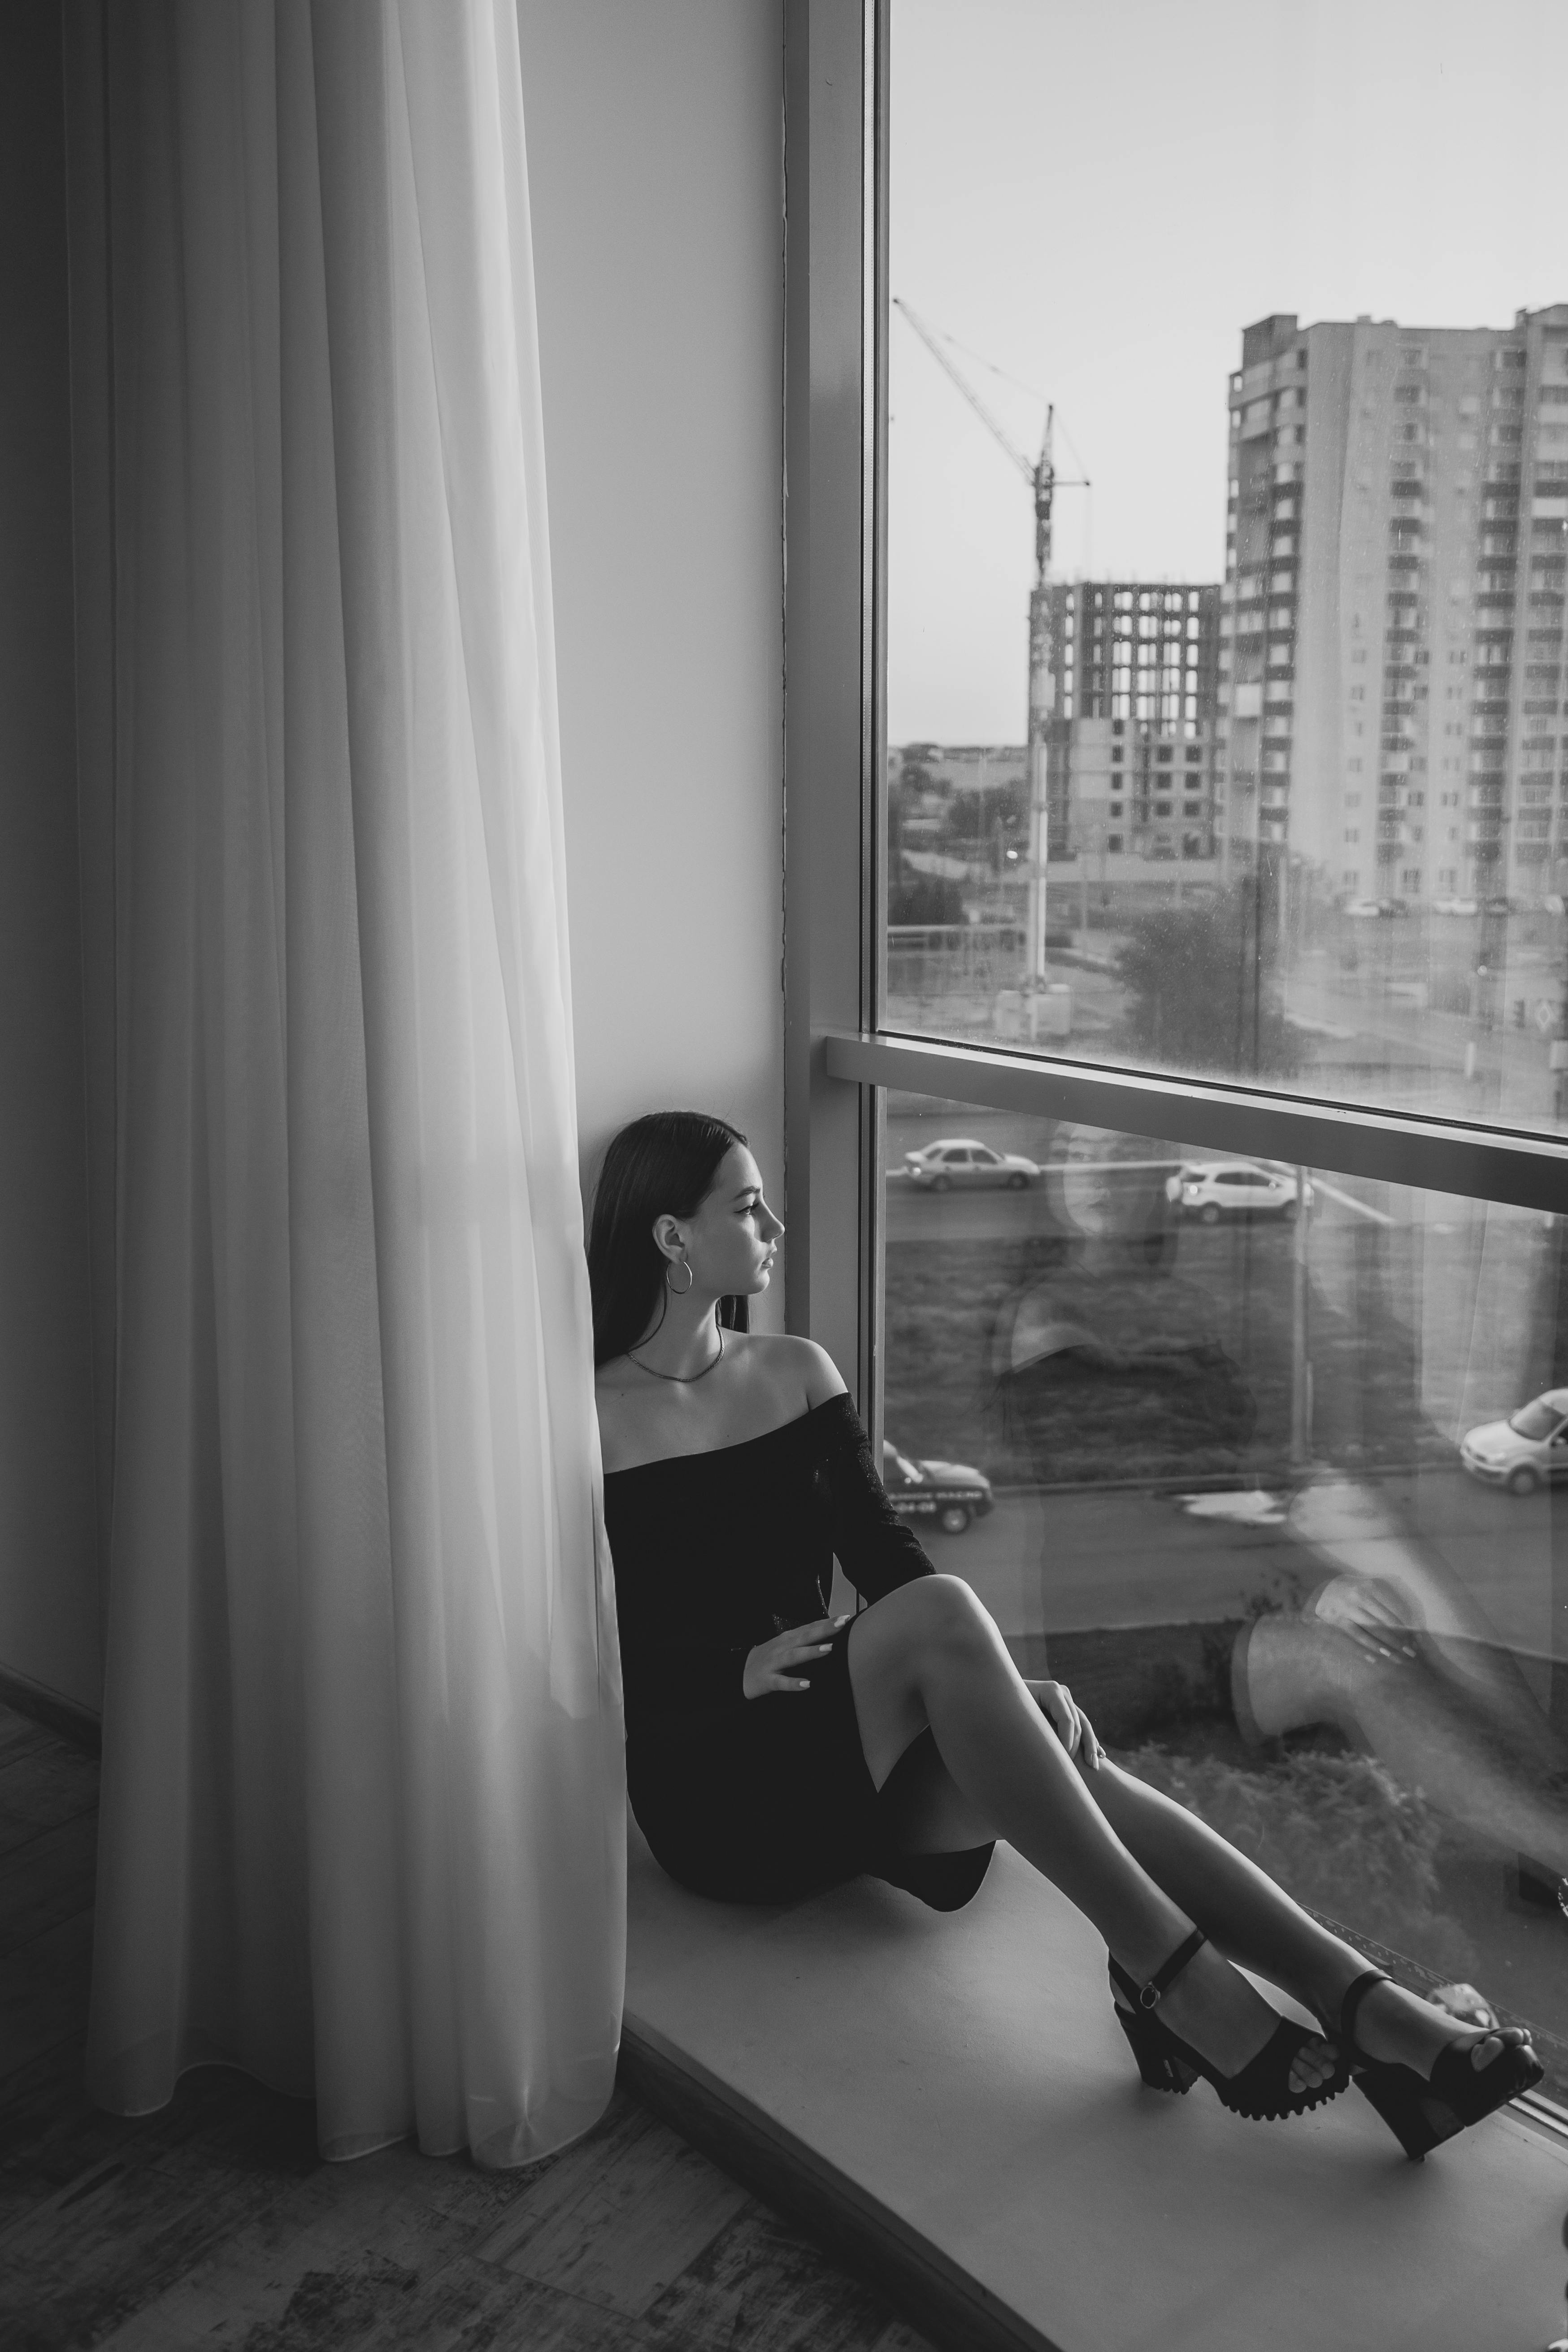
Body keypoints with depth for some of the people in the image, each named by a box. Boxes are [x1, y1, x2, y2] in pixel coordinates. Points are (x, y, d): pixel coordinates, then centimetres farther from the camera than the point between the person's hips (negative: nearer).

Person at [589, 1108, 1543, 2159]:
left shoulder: (796, 1372, 11)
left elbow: (884, 1551, 7)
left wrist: (988, 1686, -10)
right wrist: (742, 1670, -22)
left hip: (845, 1769, 5)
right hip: (719, 1794, -5)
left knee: (1064, 1750, -26)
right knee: (938, 1610, -32)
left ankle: (1364, 2004, -33)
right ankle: (1172, 1969, -34)